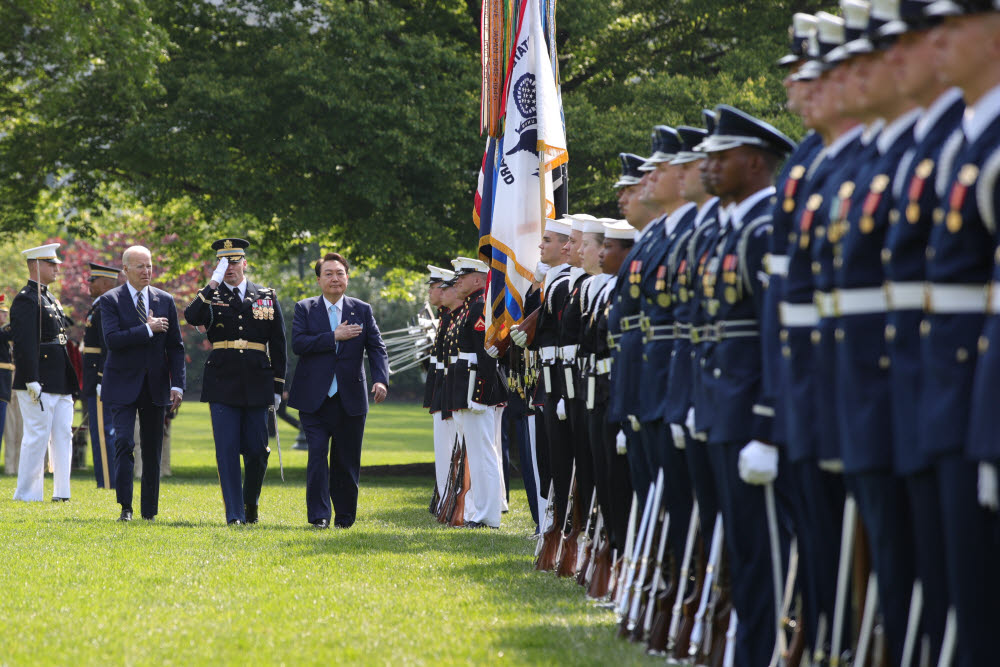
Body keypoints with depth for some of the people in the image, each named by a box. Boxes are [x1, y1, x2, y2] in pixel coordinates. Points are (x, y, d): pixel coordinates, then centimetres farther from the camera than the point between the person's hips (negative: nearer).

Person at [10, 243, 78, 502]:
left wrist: (71, 380, 22)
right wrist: (31, 381, -23)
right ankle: (26, 494, 0)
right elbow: (23, 344, -18)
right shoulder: (26, 300, -12)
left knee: (63, 435, 8)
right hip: (39, 384, -10)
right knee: (37, 437, -6)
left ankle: (62, 493, 10)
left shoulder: (49, 298, 19)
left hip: (60, 384, 10)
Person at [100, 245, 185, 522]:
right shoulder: (111, 300, -2)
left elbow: (175, 346, 8)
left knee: (153, 451, 6)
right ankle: (125, 507, -9)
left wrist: (177, 384, -1)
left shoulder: (165, 301, 7)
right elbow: (112, 339, -16)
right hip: (123, 385, -3)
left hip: (155, 385, 3)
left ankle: (149, 510, 14)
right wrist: (148, 329, -18)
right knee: (124, 444, -14)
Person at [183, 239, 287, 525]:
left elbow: (278, 345, 11)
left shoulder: (267, 297, 9)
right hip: (223, 384, -1)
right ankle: (234, 513, -3)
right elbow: (191, 317, -17)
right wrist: (214, 282, -18)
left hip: (257, 386, 1)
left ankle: (251, 503, 25)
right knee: (227, 450, -5)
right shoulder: (210, 296, 6)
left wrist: (278, 386, 7)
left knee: (256, 451, 2)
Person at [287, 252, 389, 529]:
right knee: (318, 454, -10)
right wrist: (334, 337, -15)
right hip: (315, 399, -2)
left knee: (347, 460, 6)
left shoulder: (362, 310, 9)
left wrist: (381, 380, -15)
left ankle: (345, 515, 18)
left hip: (350, 399, 2)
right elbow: (298, 344, -9)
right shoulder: (305, 309, 6)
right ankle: (318, 515, -8)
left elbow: (377, 348, 2)